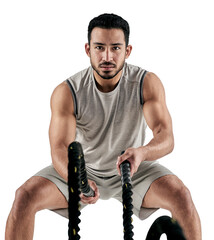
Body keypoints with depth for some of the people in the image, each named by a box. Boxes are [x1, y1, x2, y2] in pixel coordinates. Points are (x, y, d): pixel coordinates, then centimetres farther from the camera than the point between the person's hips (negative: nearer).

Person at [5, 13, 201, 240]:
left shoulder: (147, 83, -17)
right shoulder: (66, 92, -19)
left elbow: (166, 137, -26)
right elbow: (60, 148, -26)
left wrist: (141, 152, -50)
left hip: (134, 169, 0)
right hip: (82, 169, 0)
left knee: (182, 197, -26)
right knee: (24, 197, -22)